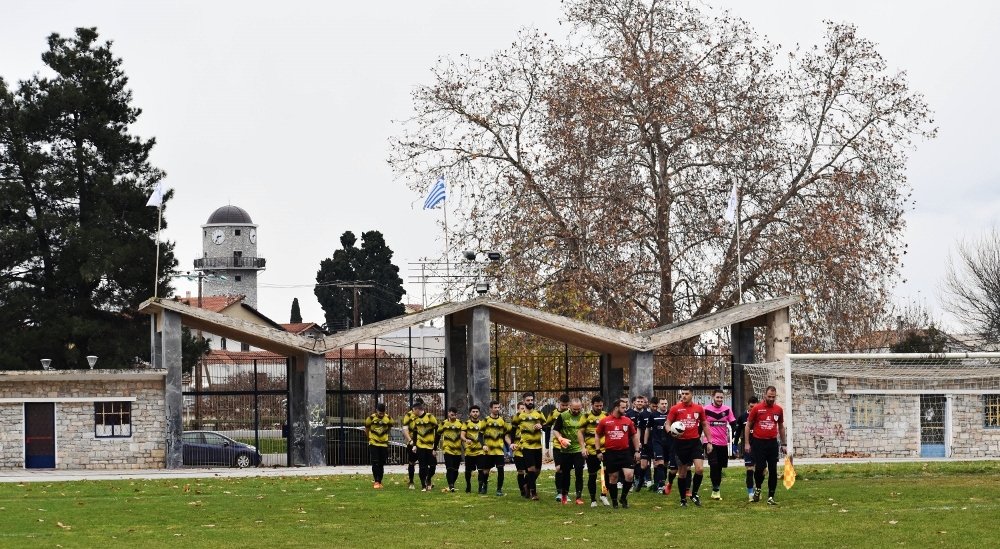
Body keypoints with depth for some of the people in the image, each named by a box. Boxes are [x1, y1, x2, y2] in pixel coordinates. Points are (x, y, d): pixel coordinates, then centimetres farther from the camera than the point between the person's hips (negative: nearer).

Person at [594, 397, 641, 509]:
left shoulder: (627, 421, 6)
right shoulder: (605, 421, 1)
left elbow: (634, 436, 15)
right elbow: (597, 436, 9)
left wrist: (637, 451, 11)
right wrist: (598, 451, 3)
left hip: (625, 452, 1)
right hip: (610, 453, -1)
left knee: (629, 475, -11)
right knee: (613, 477, 6)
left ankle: (623, 497, 9)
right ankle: (614, 501, 18)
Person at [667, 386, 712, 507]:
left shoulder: (699, 408, 4)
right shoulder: (675, 409, -2)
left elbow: (704, 425, 13)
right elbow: (668, 424, 1)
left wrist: (709, 441, 9)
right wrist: (672, 433, -21)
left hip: (695, 442, 1)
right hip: (681, 443, -1)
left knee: (699, 469, -14)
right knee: (682, 472, 6)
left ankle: (694, 494, 6)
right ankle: (683, 499, 19)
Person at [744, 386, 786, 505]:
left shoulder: (779, 410, 6)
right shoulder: (757, 409, -3)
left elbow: (781, 427, 18)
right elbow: (748, 426, 3)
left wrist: (783, 444, 16)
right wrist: (747, 443, -2)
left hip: (772, 443, 3)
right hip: (759, 442, -3)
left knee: (773, 470, 0)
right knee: (759, 468, -9)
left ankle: (771, 497, 6)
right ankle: (757, 488, 20)